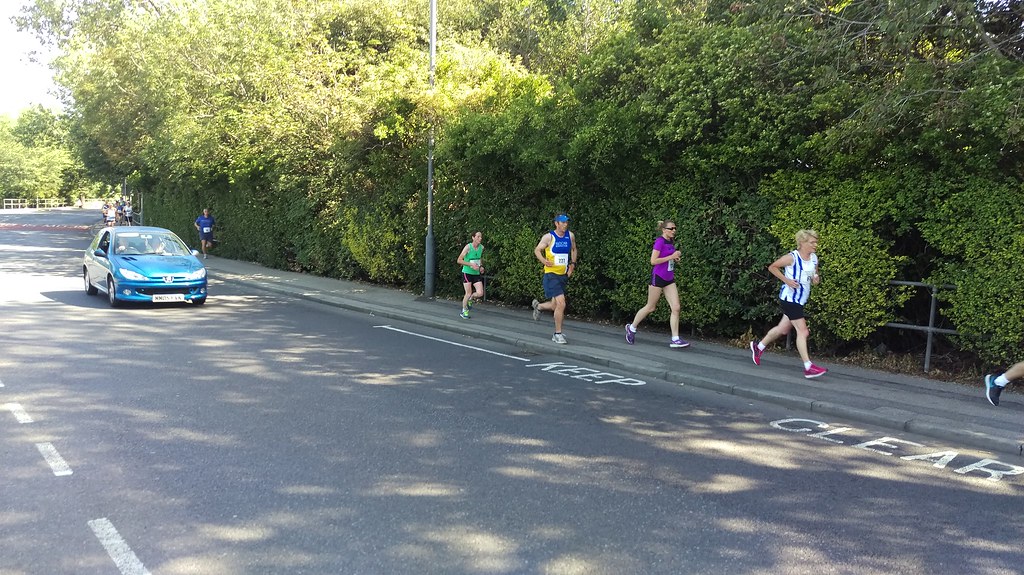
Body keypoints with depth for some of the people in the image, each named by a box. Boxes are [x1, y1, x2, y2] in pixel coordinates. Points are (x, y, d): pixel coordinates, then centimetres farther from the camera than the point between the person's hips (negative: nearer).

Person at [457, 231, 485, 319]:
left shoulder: (482, 247, 3)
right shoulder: (468, 247, -14)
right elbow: (459, 260, -13)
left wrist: (481, 266, 4)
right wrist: (471, 264, -21)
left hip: (476, 273, 5)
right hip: (467, 273, -5)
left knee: (480, 293, -8)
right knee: (468, 293, -5)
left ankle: (469, 300, 24)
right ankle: (464, 311, 15)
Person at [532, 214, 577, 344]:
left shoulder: (570, 236, 5)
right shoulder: (548, 237, -9)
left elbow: (574, 249, 22)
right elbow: (537, 250, -2)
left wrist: (572, 263, 8)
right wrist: (544, 261, -20)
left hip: (564, 275, 6)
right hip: (551, 275, -6)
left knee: (555, 306, 13)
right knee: (561, 304, -17)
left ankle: (538, 306, 47)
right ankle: (557, 334, -4)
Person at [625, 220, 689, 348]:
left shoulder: (670, 242, 10)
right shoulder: (659, 241, -14)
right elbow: (653, 261, -20)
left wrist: (675, 258, 4)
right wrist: (671, 256, -20)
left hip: (669, 280, 7)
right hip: (658, 278, -7)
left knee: (676, 308, -3)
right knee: (650, 308, 6)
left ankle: (675, 339, -1)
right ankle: (632, 327, 26)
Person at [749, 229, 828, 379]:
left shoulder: (814, 258, 5)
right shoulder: (792, 257, -16)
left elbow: (815, 275, 18)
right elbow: (772, 267, -6)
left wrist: (816, 279, -6)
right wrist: (786, 280, -16)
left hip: (801, 300, 8)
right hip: (789, 298, -8)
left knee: (784, 328, 19)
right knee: (802, 330, -12)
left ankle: (758, 346, 38)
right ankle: (808, 368, -10)